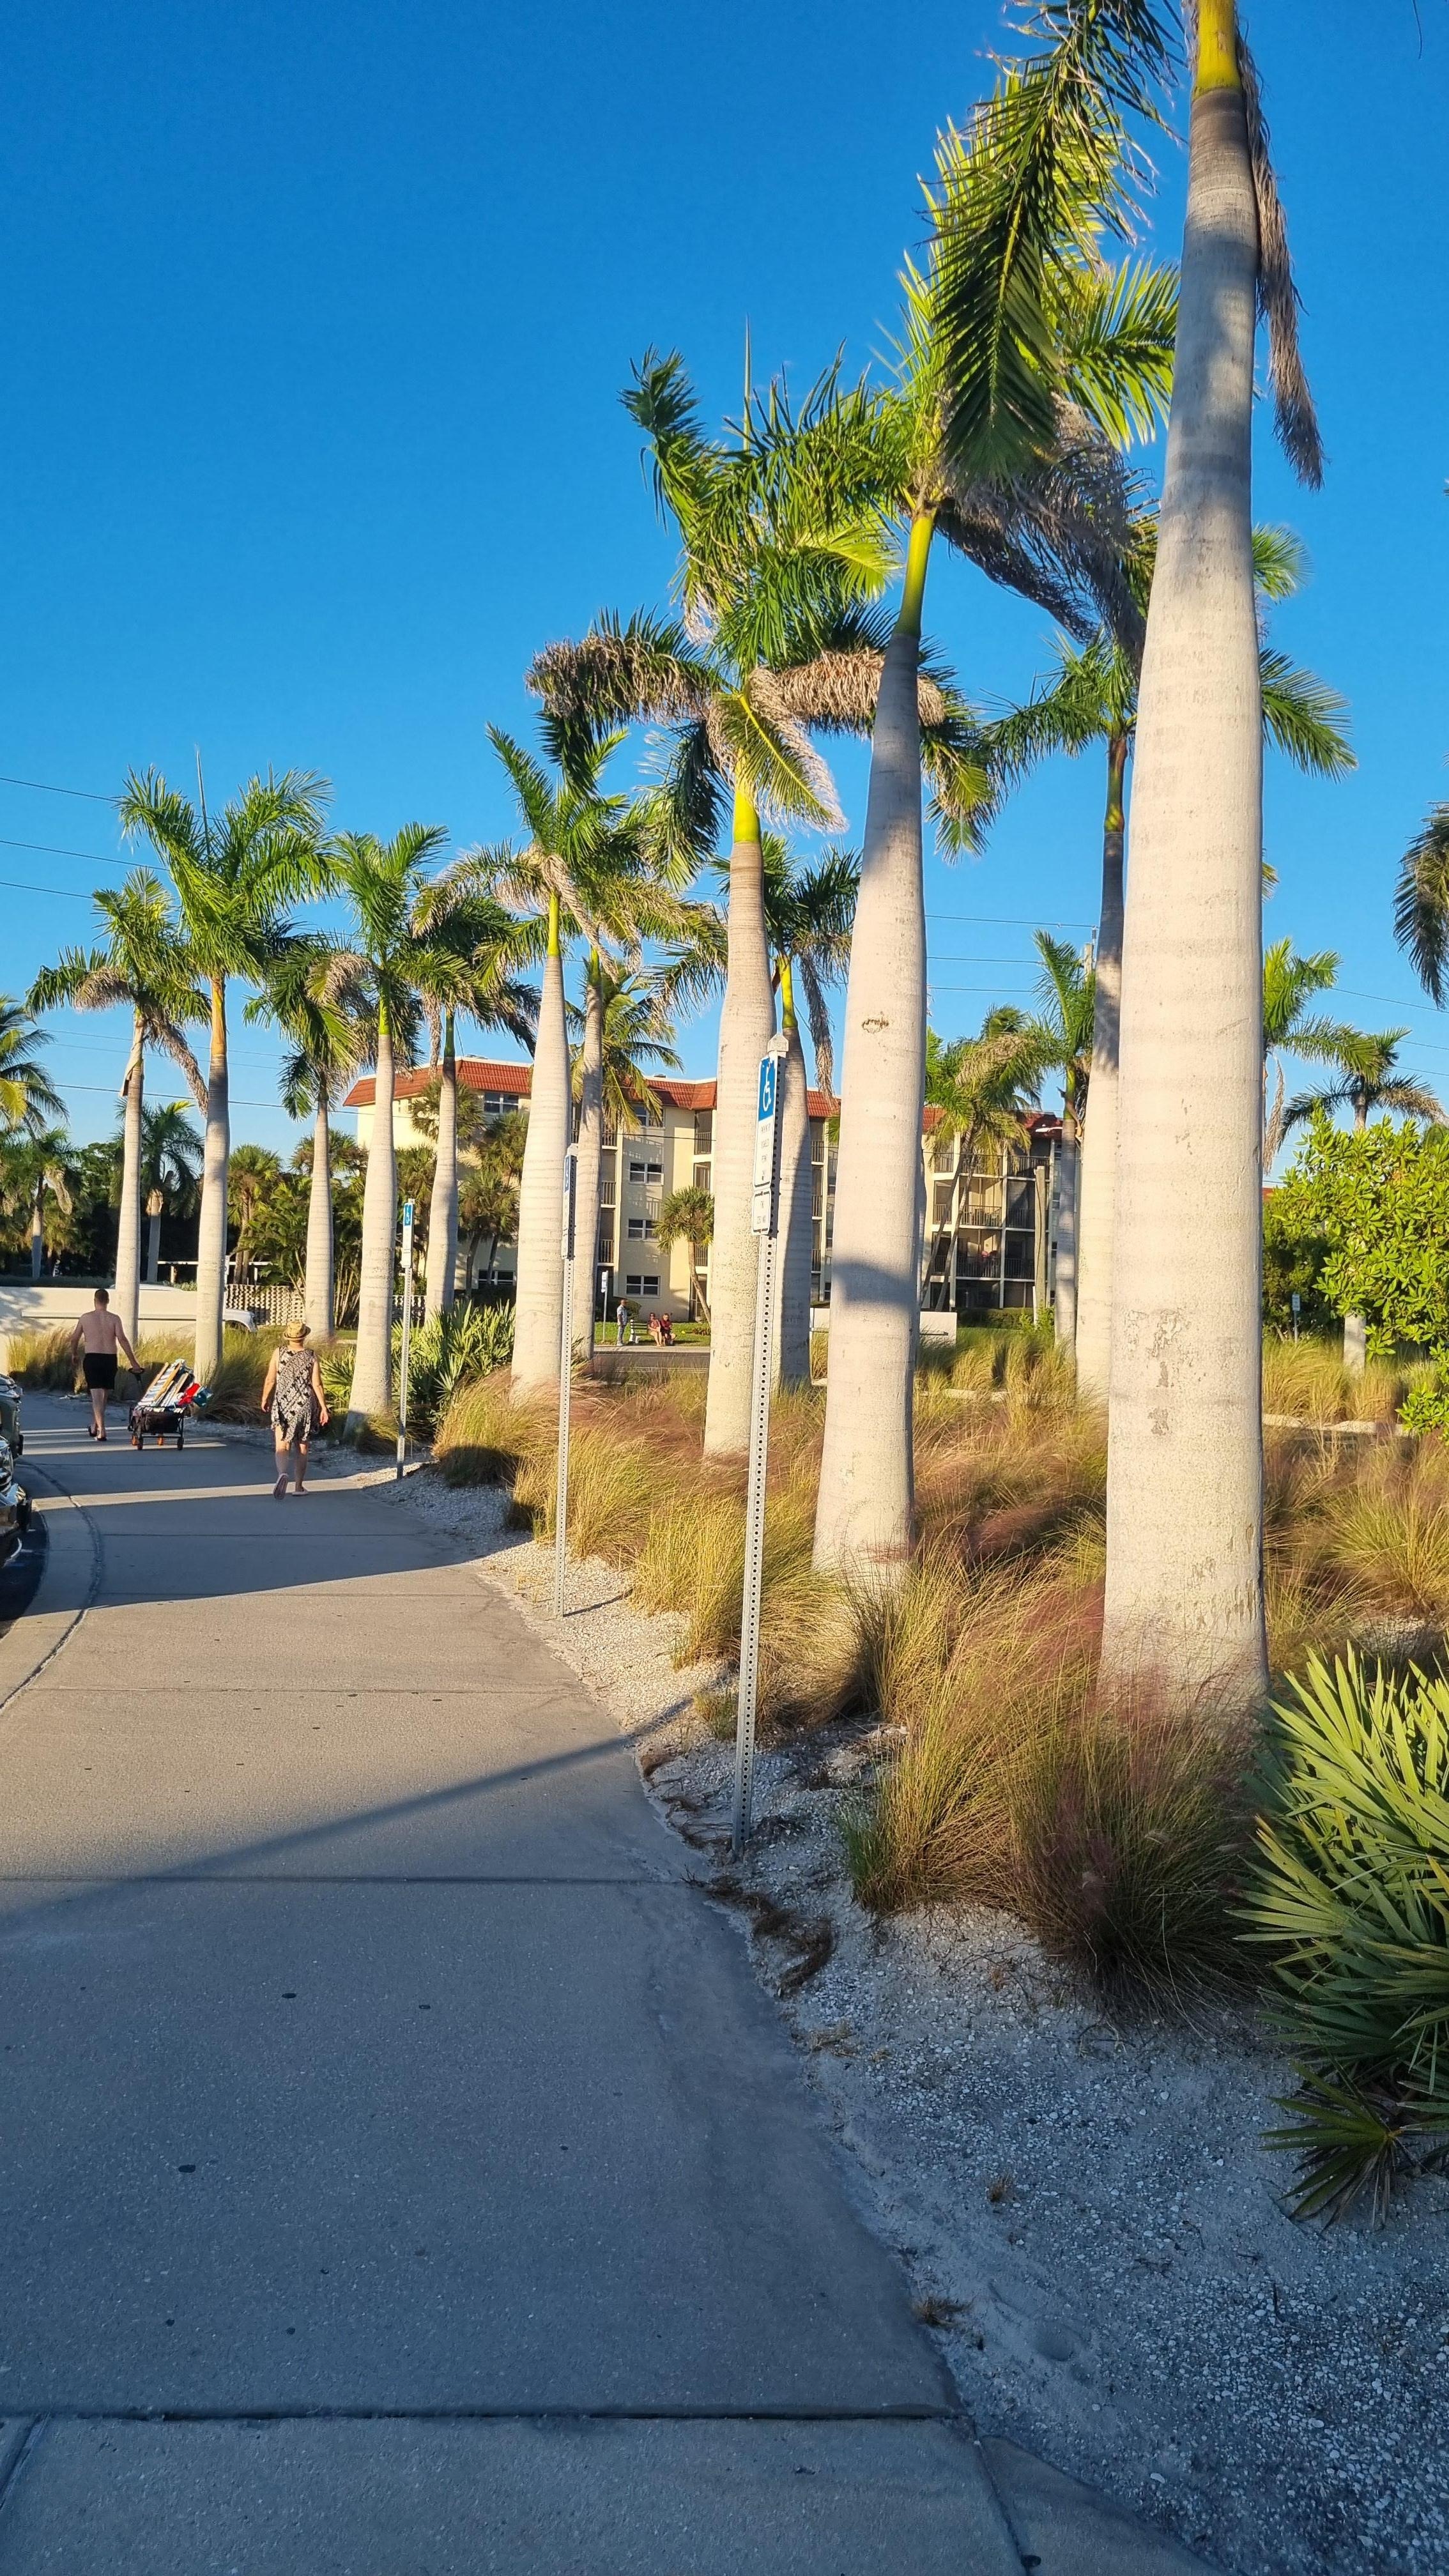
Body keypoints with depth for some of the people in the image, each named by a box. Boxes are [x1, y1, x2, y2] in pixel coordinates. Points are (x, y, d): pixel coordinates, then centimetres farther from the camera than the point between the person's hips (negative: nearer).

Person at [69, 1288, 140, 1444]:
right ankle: (94, 1427, 31)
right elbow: (122, 1340, -10)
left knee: (97, 1395, -4)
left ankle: (101, 1431, -15)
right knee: (103, 1395, 17)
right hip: (109, 1359, 1)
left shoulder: (85, 1318, 1)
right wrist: (133, 1360, -7)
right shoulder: (114, 1319, -2)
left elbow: (74, 1339, 8)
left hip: (92, 1358, -1)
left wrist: (73, 1356, 26)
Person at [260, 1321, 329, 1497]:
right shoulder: (311, 1356, -4)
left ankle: (282, 1474, -34)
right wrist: (324, 1407, -1)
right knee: (302, 1447, 16)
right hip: (305, 1405, 1)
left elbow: (270, 1380, -3)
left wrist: (265, 1399, 11)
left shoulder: (279, 1352, -5)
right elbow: (317, 1384, -6)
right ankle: (299, 1486, 22)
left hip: (283, 1405, -1)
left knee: (282, 1446, -4)